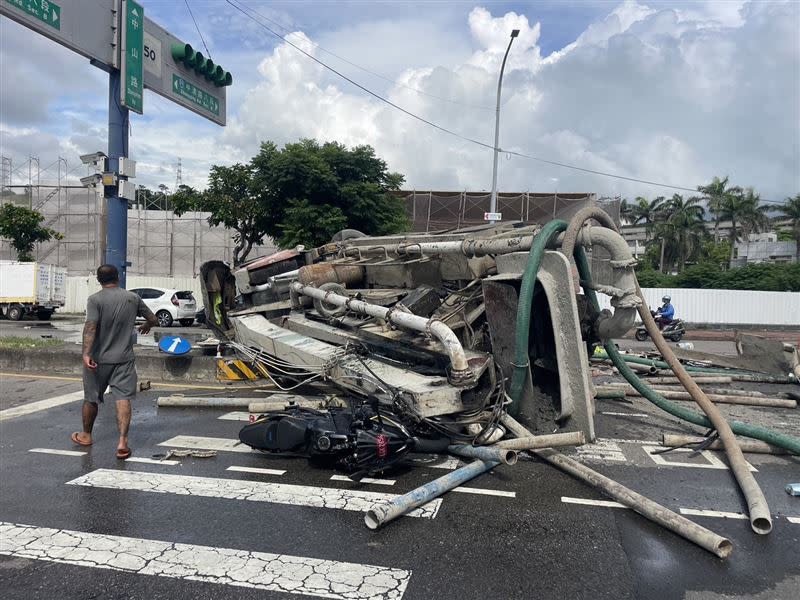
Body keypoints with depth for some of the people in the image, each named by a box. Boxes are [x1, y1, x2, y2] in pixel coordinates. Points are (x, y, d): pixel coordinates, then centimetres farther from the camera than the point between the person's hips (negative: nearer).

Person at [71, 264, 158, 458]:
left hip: (99, 359, -1)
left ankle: (86, 435, 36)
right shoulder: (133, 298, 3)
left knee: (91, 398, 16)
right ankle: (122, 442, -14)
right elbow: (153, 319, 12)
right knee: (123, 399, -3)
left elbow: (90, 326, -21)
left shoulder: (95, 299, -7)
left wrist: (86, 353, -28)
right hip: (124, 359, 1)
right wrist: (146, 326, 34)